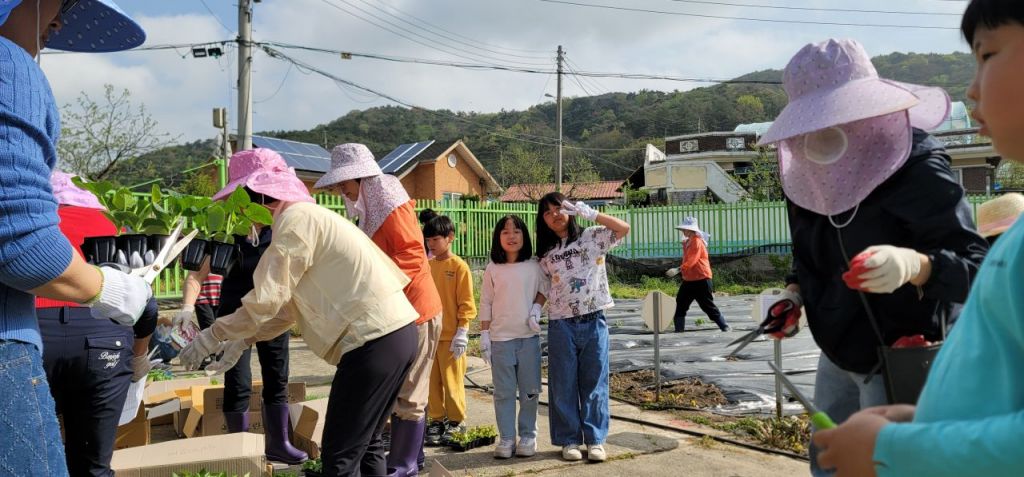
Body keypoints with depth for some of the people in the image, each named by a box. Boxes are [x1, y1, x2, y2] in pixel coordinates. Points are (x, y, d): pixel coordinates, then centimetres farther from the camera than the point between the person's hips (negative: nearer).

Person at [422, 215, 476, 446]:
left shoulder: (459, 266, -7)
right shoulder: (427, 266, 8)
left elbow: (466, 303, -8)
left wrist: (462, 332, -12)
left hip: (451, 335, -5)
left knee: (452, 381, 2)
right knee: (432, 381, 10)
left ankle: (456, 421, 14)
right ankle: (437, 420, 21)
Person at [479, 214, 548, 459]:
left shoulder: (534, 266, 0)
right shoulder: (492, 269, 1)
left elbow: (544, 289, 12)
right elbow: (485, 303, 4)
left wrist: (537, 308, -6)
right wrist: (484, 334, 0)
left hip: (529, 336, 0)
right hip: (500, 337, 0)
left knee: (529, 390, 6)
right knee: (503, 392, 4)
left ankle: (528, 435, 17)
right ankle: (506, 438, 12)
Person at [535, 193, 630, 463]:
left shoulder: (592, 238, 1)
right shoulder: (546, 253, 10)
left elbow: (624, 228, -13)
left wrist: (589, 213, -16)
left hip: (594, 322, -2)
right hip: (561, 325, 2)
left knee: (594, 383, 4)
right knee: (563, 385, 5)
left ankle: (595, 440, 12)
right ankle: (569, 440, 15)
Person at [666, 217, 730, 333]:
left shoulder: (697, 242, -15)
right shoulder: (687, 242, 13)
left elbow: (692, 260, -27)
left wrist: (678, 270, -37)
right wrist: (682, 276, 19)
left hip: (701, 279, -9)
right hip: (688, 279, 9)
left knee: (708, 305, -3)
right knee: (680, 303, 3)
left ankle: (725, 326, 9)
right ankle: (679, 329, 8)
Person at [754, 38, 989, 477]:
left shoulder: (918, 171, -21)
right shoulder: (809, 175, 2)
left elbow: (978, 266, -26)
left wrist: (913, 264, -46)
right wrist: (794, 292, -1)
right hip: (838, 356, 8)